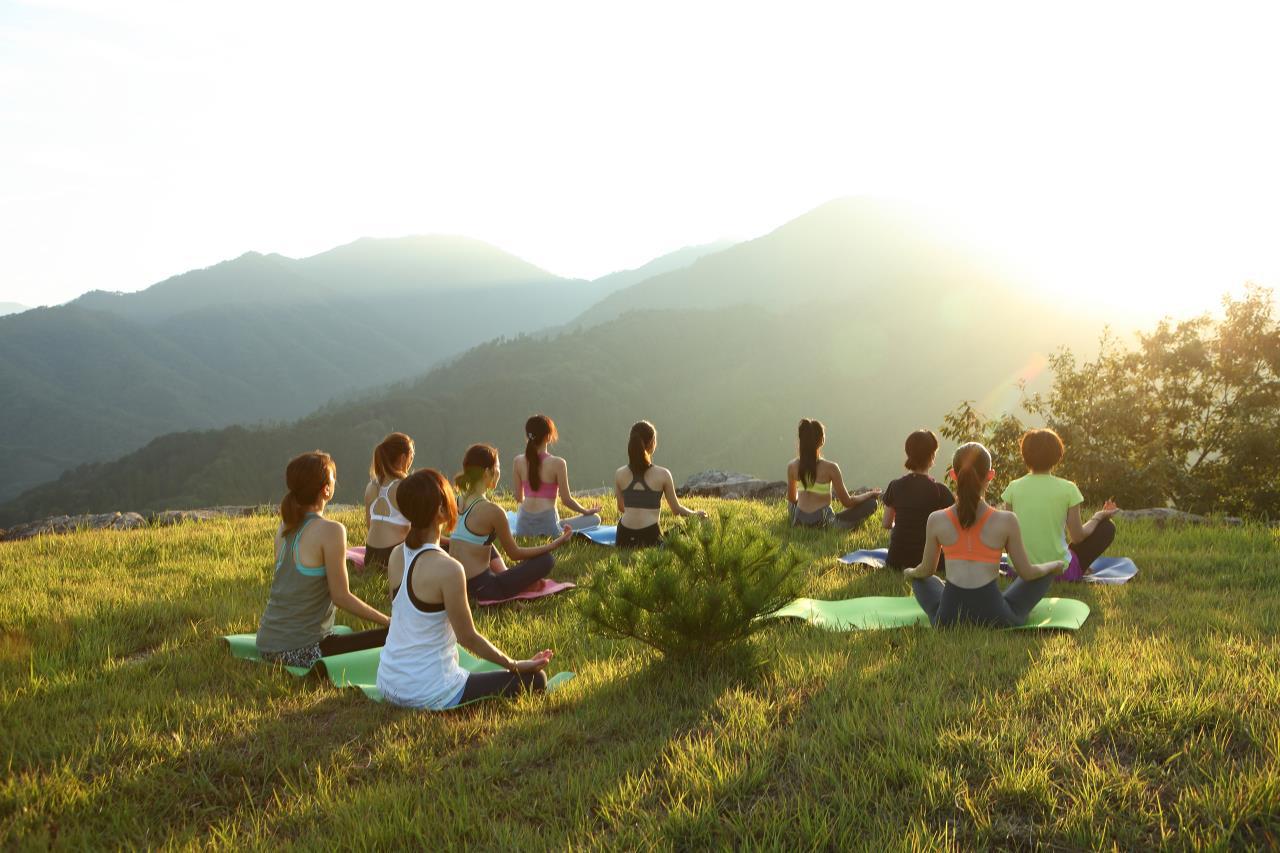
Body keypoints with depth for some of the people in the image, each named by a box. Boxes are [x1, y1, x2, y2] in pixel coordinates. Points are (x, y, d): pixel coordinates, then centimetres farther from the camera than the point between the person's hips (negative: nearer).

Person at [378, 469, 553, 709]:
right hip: (428, 694, -8)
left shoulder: (397, 554, -1)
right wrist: (516, 665, -4)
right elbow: (468, 637, -14)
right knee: (535, 679, 1)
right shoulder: (447, 568, -23)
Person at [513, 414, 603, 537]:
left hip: (523, 527, 4)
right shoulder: (557, 463, -10)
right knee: (595, 518, 10)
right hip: (548, 523, -4)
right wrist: (586, 511, 13)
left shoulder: (519, 461, 2)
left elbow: (519, 497, 11)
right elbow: (566, 500, -5)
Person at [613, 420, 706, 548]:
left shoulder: (619, 474, 8)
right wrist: (695, 513, 30)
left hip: (625, 537, 3)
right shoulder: (663, 474, 1)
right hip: (650, 535, -3)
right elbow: (677, 509, 10)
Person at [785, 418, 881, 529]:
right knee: (871, 503, 3)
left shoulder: (792, 466, -2)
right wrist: (871, 494, 11)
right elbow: (847, 502, -6)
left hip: (799, 523, 4)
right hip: (823, 522, -4)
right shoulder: (830, 468, -14)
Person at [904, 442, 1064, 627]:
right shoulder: (1006, 521, -10)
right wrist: (1054, 565, 23)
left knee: (923, 580, 35)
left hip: (947, 617, 1)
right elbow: (1027, 573, 2)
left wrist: (909, 572, 31)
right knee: (1045, 572, 25)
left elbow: (926, 570, 8)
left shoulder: (936, 520, -6)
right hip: (995, 617, -1)